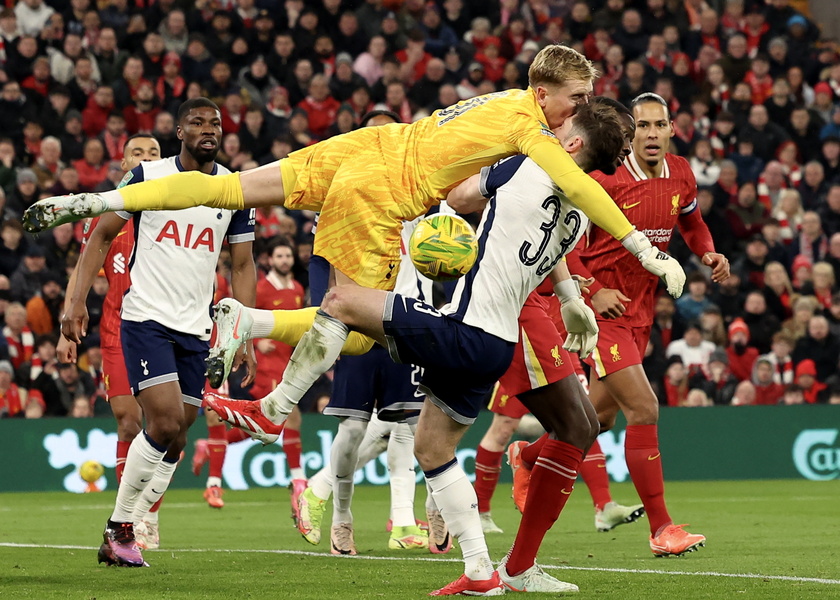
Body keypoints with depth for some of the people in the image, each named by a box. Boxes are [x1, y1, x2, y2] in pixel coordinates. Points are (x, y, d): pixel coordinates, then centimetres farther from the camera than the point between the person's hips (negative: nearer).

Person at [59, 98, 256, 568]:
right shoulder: (149, 177, -2)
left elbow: (243, 265, 13)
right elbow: (102, 235, 4)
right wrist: (79, 300, -6)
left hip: (196, 330, 4)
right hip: (146, 318, -4)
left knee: (173, 442, 2)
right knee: (165, 422, -18)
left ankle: (122, 535, 12)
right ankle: (119, 523, -3)